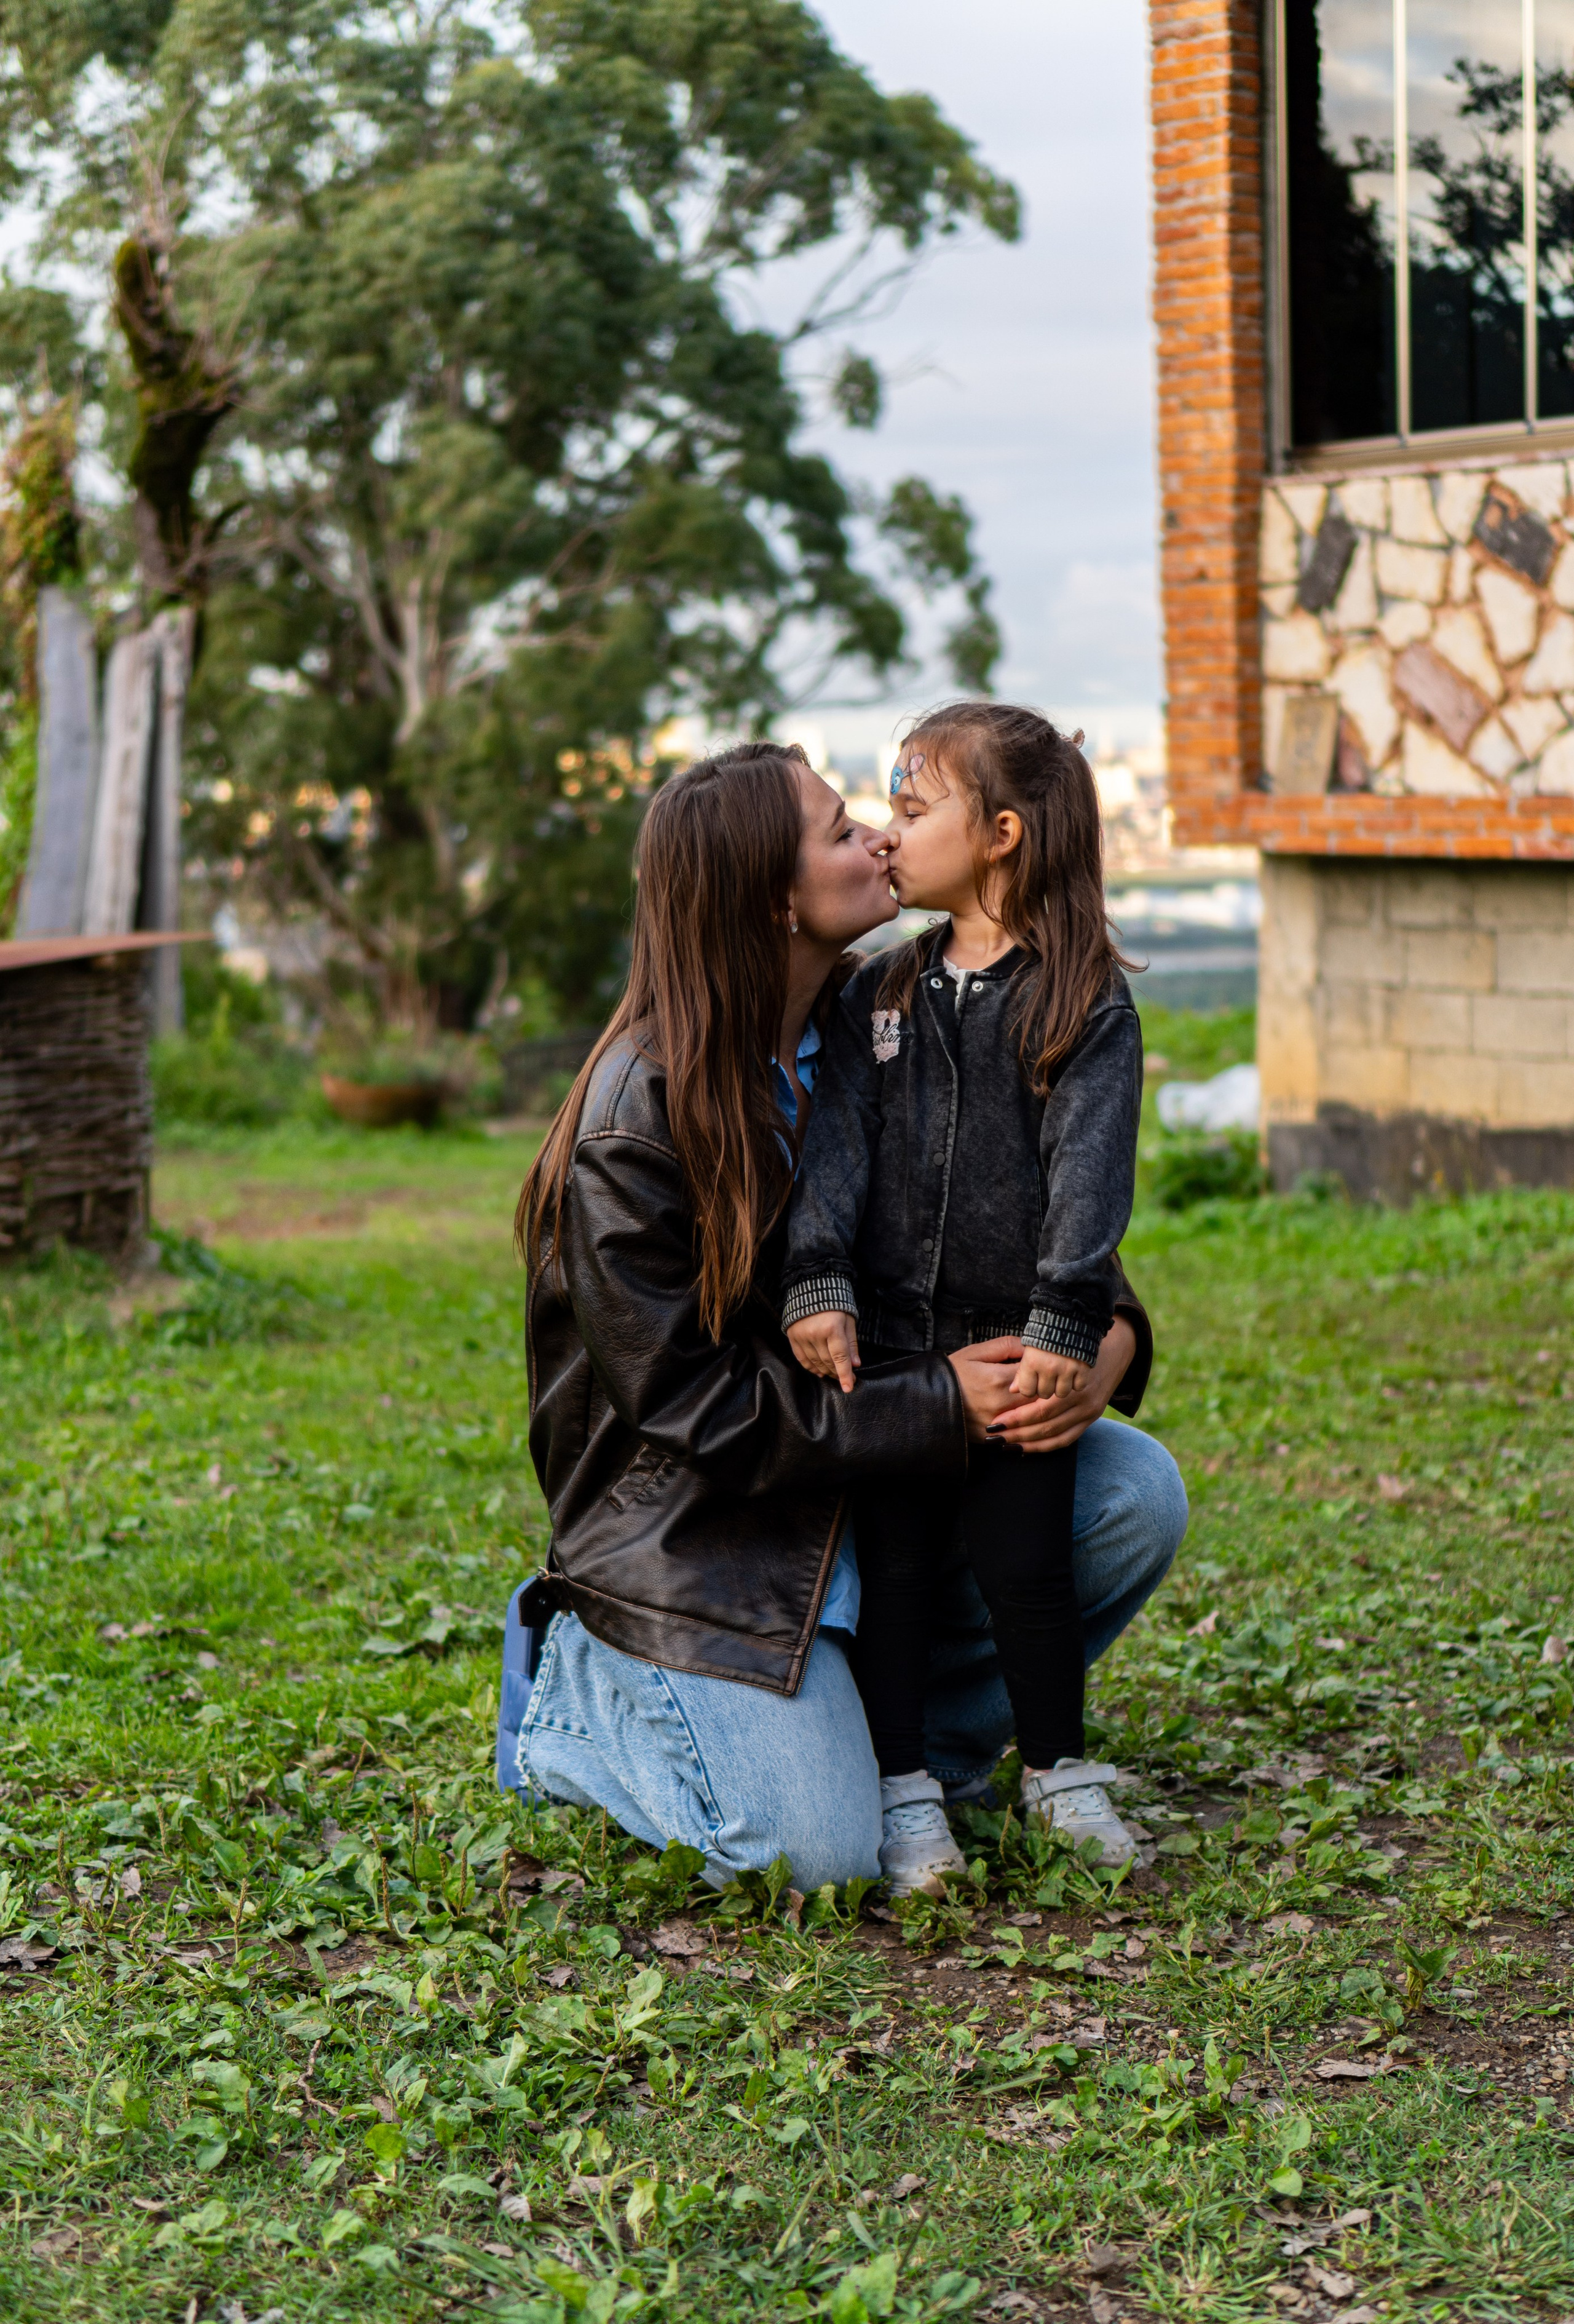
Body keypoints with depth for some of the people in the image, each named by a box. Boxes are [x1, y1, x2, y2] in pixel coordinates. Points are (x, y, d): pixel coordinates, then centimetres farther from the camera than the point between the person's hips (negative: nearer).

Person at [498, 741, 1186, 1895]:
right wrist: (938, 1403, -24)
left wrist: (1112, 1334, -16)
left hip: (878, 1478, 7)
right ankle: (576, 1688, 10)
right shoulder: (637, 1123, -21)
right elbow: (697, 1409, -21)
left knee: (1138, 1490, -12)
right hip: (697, 1528, -6)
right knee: (819, 1855, -18)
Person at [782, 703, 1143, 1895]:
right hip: (889, 1342, 4)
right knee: (891, 1566, 6)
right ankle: (906, 1792, 19)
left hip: (1019, 1347, -3)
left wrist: (1066, 1324, -22)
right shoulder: (879, 998, 9)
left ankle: (1058, 1774, 24)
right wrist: (818, 1284, -14)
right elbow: (836, 1148, 0)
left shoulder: (1087, 1005, -4)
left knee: (1027, 1568, 3)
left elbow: (1090, 1169, -13)